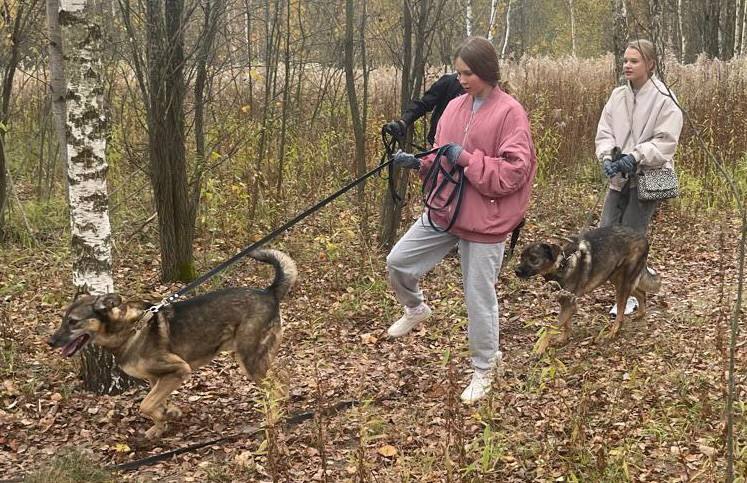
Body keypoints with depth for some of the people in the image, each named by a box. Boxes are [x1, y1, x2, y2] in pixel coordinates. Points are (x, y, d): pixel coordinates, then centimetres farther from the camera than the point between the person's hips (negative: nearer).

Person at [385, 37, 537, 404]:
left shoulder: (510, 112, -14)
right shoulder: (455, 107, 7)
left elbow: (515, 169, -20)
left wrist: (466, 160, -22)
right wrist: (417, 162, -4)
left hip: (485, 221, -6)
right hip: (444, 209, 6)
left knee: (479, 298, 4)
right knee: (398, 261, 5)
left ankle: (483, 369, 24)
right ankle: (415, 309, 37)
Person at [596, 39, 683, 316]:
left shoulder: (664, 100, -11)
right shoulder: (617, 96, 5)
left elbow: (665, 142, -14)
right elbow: (604, 133, 2)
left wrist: (635, 157, -24)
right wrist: (607, 158, -16)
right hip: (619, 177, 6)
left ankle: (629, 295, 12)